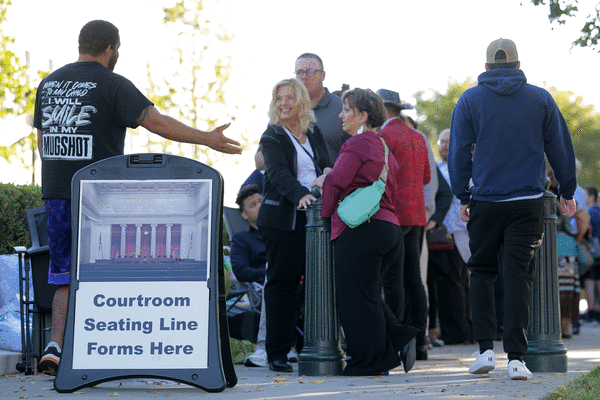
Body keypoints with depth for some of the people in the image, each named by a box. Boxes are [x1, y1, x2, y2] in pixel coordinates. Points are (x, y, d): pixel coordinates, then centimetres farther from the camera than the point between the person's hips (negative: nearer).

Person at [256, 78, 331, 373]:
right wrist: (300, 194, -35)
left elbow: (326, 167, 18)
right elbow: (279, 174, -17)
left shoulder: (314, 133, 15)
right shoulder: (272, 138, -1)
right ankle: (277, 354, -1)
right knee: (282, 282, -5)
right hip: (283, 218, -5)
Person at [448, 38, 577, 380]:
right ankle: (516, 357, -7)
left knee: (482, 273, 13)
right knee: (519, 276, -1)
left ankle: (486, 349, 3)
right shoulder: (541, 99, 6)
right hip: (528, 204, 0)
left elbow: (459, 152, 3)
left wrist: (463, 196, 11)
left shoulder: (470, 100, 3)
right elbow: (561, 148, 9)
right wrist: (567, 192, 19)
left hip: (485, 202, 0)